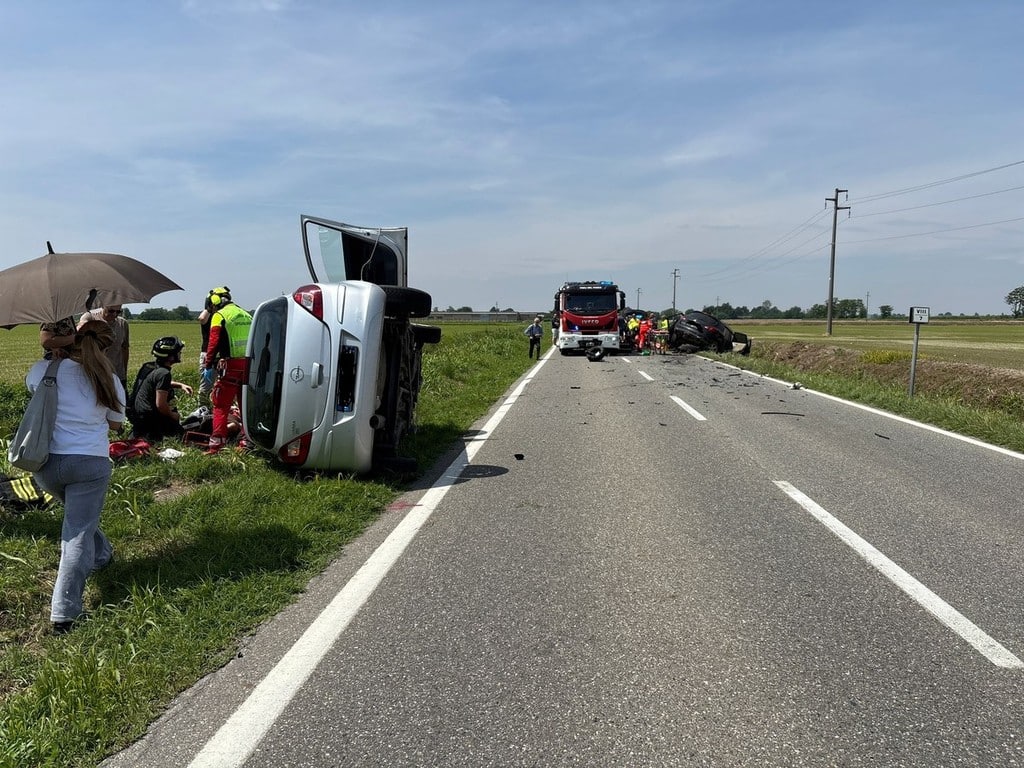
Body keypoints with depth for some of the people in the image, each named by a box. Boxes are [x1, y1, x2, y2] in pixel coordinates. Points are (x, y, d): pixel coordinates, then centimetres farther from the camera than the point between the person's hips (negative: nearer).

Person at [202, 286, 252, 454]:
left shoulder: (219, 316, -3)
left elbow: (214, 343, -10)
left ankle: (216, 445, -5)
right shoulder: (246, 315, 16)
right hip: (249, 365, 6)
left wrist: (208, 365, -4)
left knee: (221, 406, -1)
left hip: (230, 366, -6)